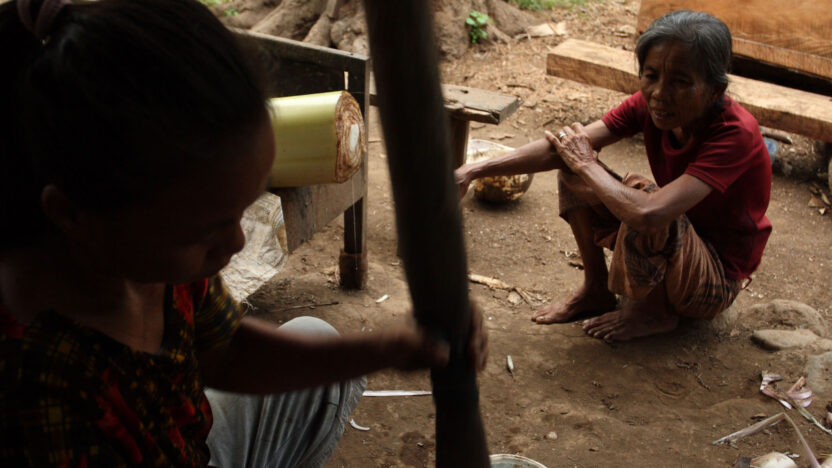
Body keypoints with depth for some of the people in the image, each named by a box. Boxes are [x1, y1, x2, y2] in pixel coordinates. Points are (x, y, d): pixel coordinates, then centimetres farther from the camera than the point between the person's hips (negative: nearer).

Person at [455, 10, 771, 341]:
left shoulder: (736, 134, -32)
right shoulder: (649, 104, -12)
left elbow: (650, 213, -45)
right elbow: (562, 147, -19)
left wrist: (586, 164, -27)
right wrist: (473, 171, -29)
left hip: (717, 278, -6)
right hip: (670, 246, 6)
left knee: (641, 196, -35)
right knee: (574, 170, -7)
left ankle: (654, 311, -7)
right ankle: (596, 290, 7)